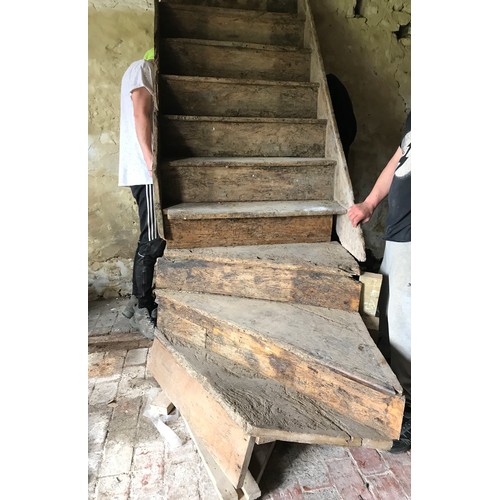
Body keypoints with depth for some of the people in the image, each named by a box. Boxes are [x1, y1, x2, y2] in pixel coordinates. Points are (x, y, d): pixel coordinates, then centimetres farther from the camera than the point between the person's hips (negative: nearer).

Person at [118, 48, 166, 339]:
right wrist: (151, 160, -22)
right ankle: (143, 308, -3)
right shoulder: (143, 68, 2)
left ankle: (138, 300, 19)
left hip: (146, 172, 10)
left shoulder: (151, 74, 30)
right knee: (153, 241, -11)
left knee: (151, 239, 10)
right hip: (147, 171, -10)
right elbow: (141, 114, -12)